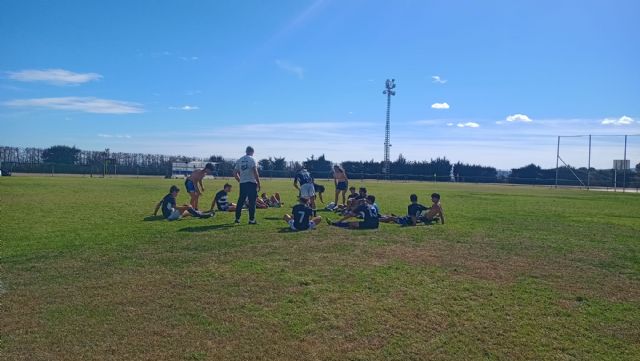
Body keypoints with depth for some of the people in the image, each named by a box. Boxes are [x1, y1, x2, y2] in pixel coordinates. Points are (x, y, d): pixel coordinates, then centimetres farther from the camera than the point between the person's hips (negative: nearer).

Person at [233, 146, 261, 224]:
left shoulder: (239, 160, 11)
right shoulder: (252, 159, -5)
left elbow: (235, 173, 12)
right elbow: (255, 172, -14)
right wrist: (258, 183, -8)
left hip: (242, 183, 5)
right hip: (251, 183, -5)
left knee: (240, 201, 13)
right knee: (252, 202, 1)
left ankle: (237, 218, 17)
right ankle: (251, 219, 2)